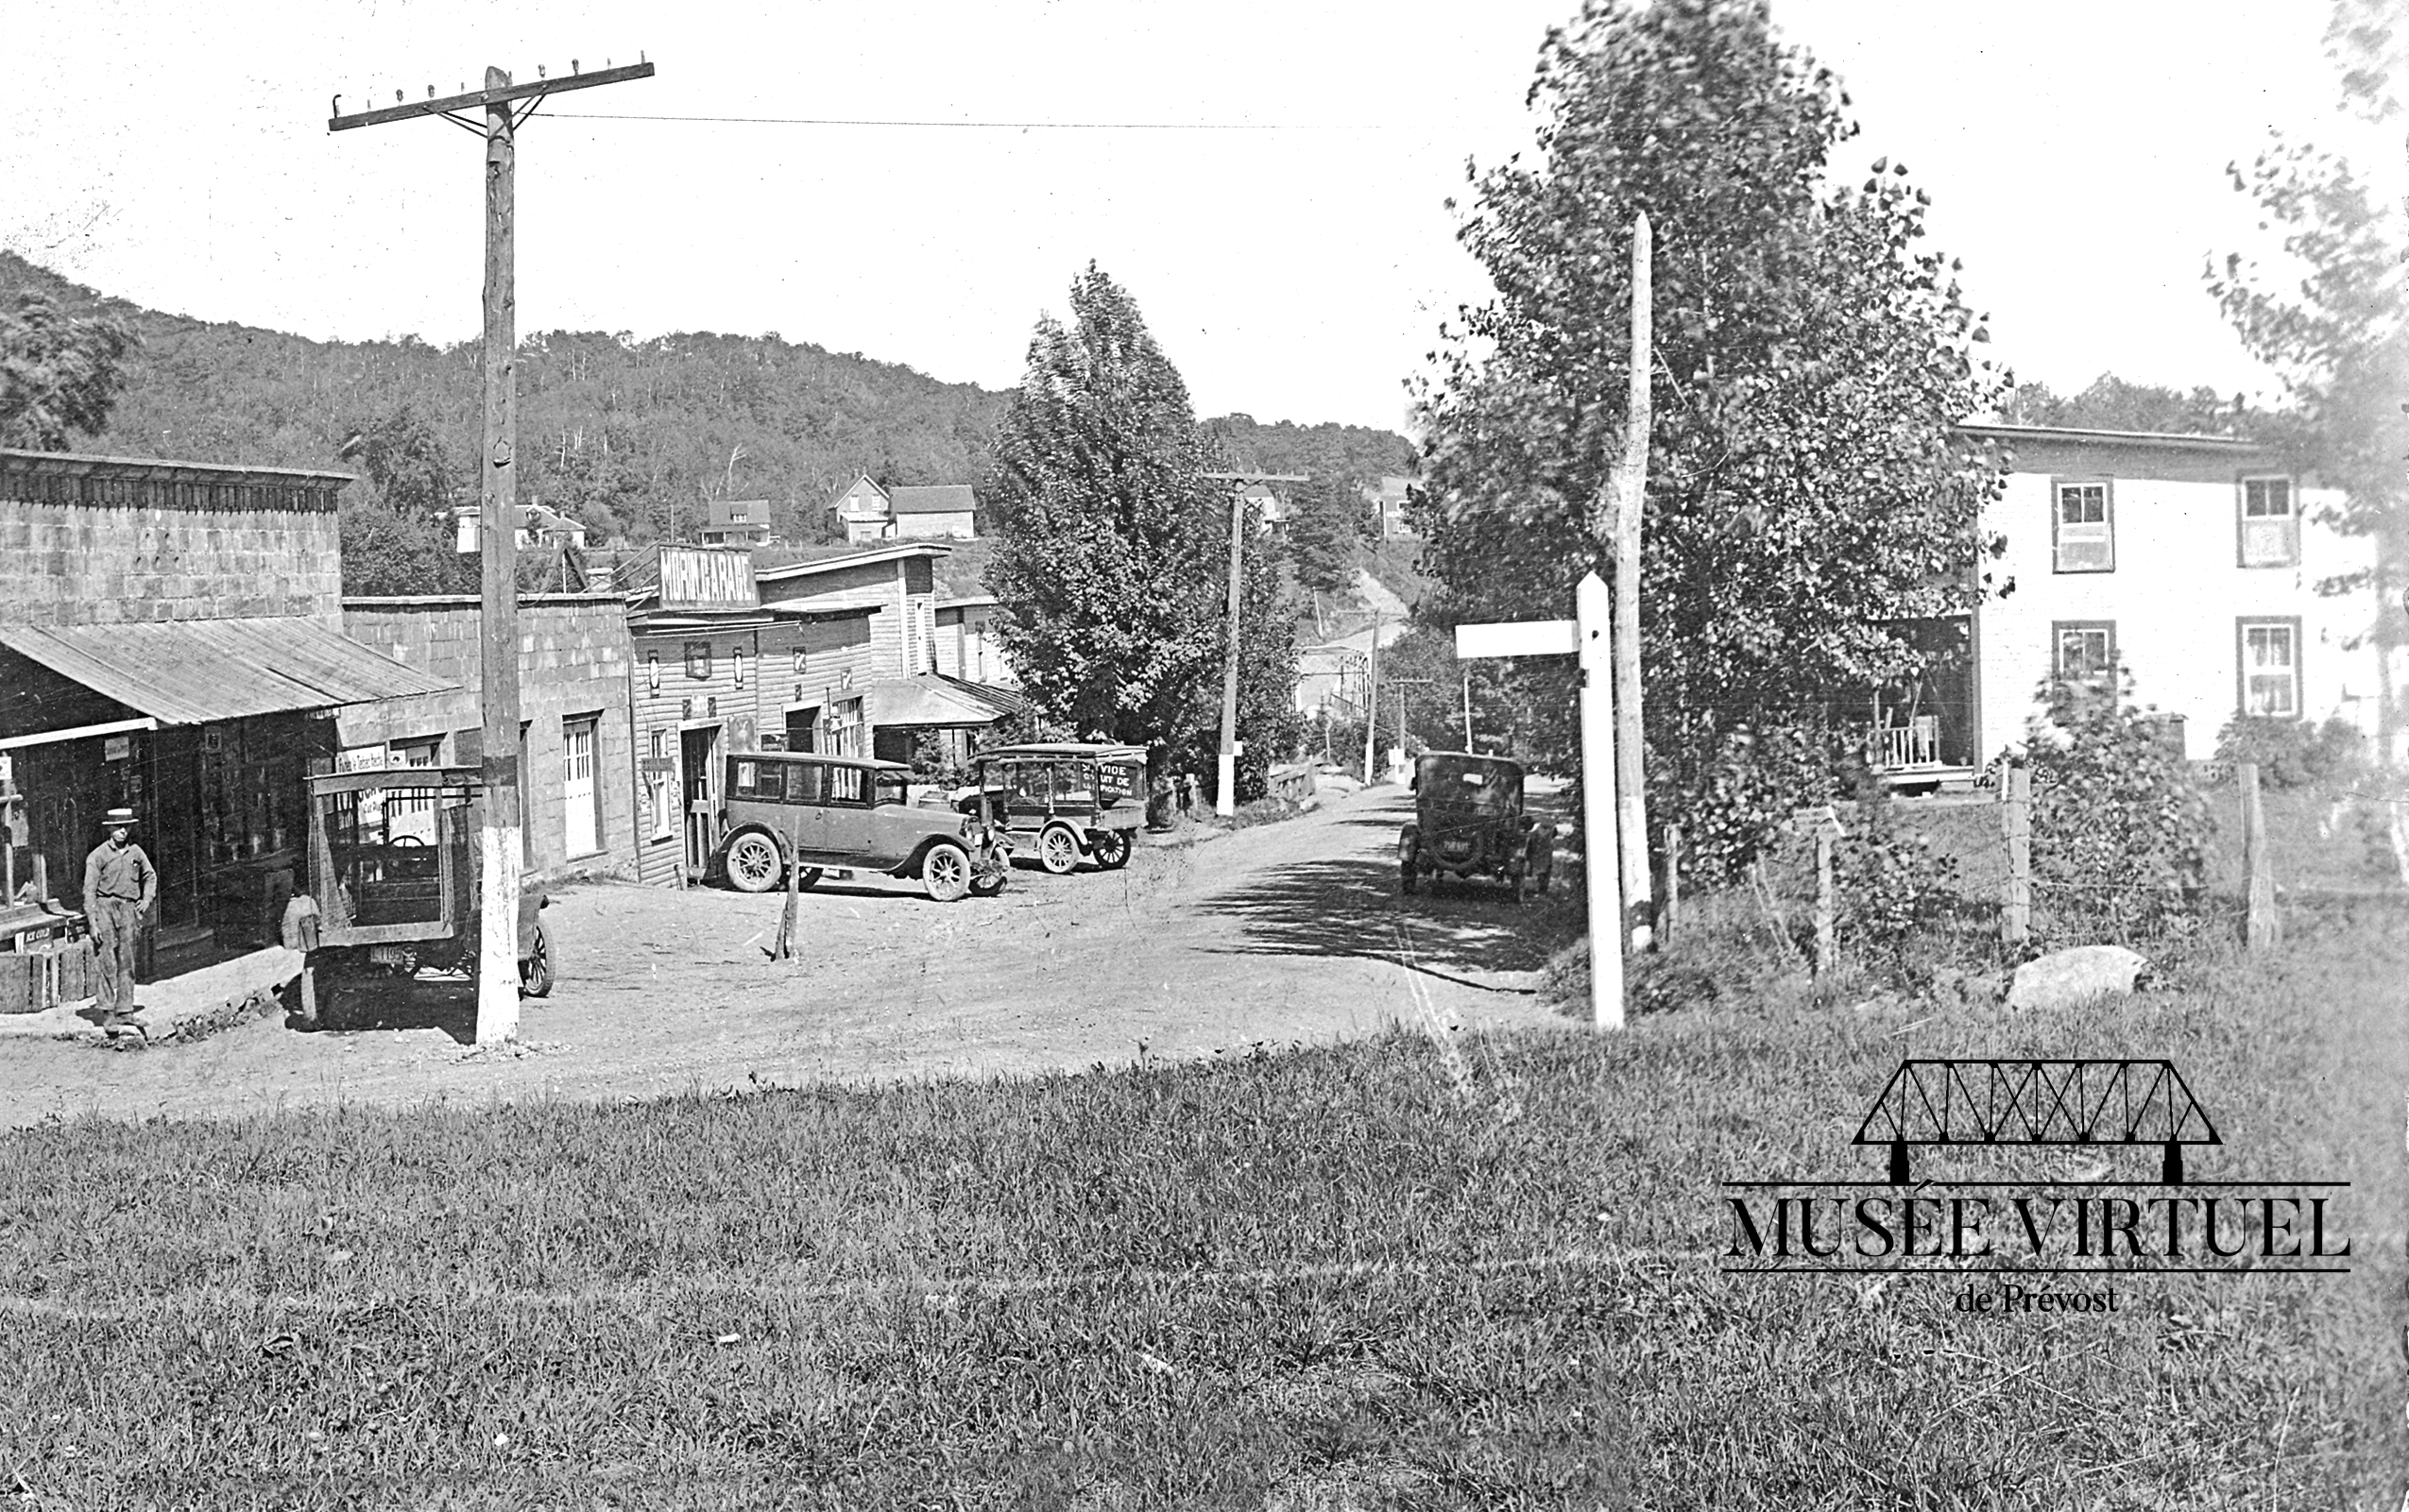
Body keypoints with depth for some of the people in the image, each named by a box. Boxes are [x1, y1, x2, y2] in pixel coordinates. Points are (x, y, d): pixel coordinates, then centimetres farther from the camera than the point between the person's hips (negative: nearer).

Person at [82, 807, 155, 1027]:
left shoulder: (136, 852, 9)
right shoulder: (98, 855, -4)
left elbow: (150, 876, 26)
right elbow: (89, 891, -5)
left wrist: (146, 901, 11)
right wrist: (93, 923, -11)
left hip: (128, 909, 4)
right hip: (105, 907, -4)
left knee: (127, 964, 5)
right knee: (107, 963, -7)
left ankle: (125, 1011, 9)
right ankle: (107, 1012, -4)